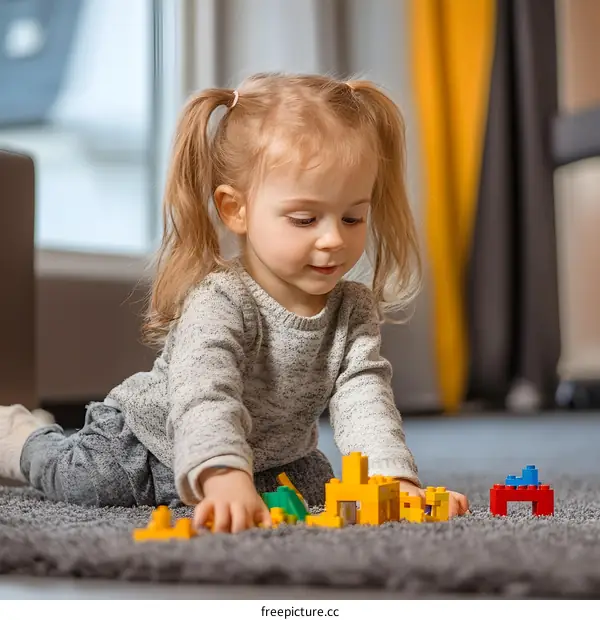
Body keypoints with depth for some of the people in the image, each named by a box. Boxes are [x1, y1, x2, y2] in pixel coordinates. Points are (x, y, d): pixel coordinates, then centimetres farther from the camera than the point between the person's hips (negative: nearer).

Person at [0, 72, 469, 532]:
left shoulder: (356, 310, -21)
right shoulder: (218, 304, -40)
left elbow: (364, 397, -32)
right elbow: (205, 399, -55)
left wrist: (394, 479, -50)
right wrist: (225, 479, -74)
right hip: (144, 442, -5)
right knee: (77, 482, -4)